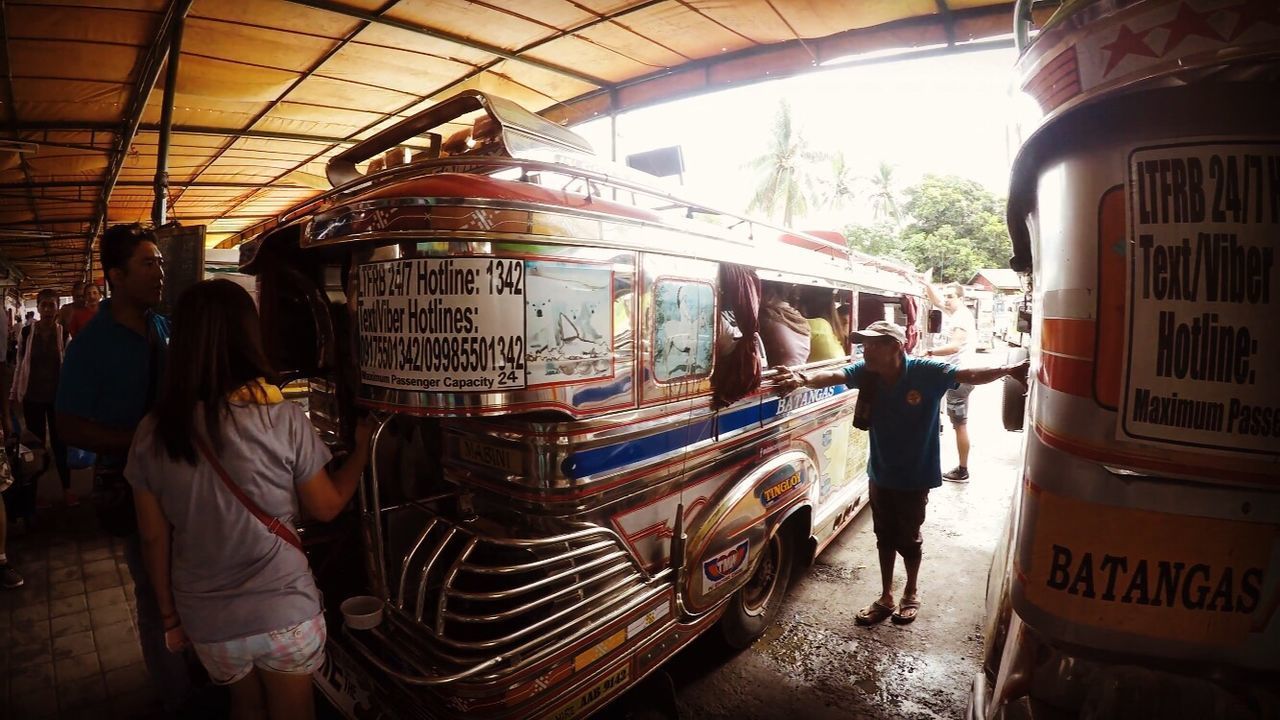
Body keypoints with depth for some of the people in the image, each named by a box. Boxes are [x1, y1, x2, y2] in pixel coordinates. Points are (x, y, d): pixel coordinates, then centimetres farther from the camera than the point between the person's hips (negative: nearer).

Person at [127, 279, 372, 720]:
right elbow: (328, 507, -6)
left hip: (206, 621, 3)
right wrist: (362, 447, 6)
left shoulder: (152, 433, -9)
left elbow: (153, 537, 0)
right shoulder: (282, 419, -19)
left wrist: (169, 615, 14)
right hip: (285, 613, -3)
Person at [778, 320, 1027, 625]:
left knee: (908, 539, 14)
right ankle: (885, 598, 36)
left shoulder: (927, 372, -20)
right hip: (881, 474, 3)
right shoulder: (865, 371, -14)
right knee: (885, 537, 17)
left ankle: (911, 594, 40)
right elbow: (833, 376, -29)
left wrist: (1007, 370, -40)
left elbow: (971, 376, -24)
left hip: (915, 476, -3)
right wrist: (805, 380, -48)